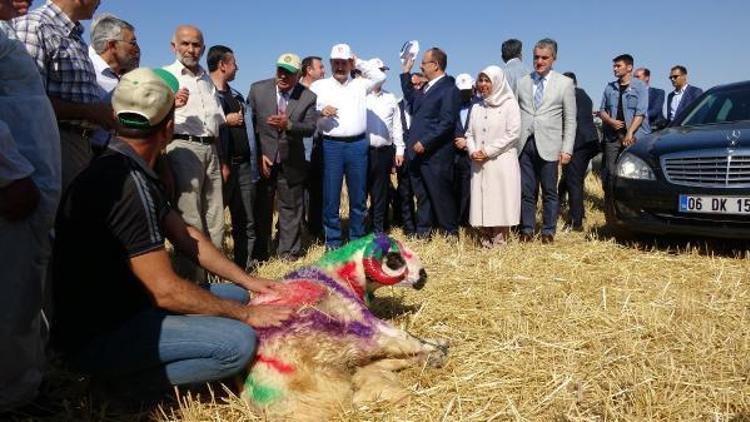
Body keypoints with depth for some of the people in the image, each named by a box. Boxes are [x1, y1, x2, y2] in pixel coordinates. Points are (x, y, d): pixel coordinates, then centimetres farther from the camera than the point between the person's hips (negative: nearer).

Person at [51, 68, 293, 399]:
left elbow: (185, 236, 11)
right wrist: (245, 314, -14)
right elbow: (166, 291, -25)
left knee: (234, 294, 12)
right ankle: (128, 379, -5)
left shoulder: (136, 174, 8)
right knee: (238, 342, -24)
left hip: (126, 307, 10)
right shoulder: (125, 184, -25)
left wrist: (247, 281, 8)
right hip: (100, 334, -10)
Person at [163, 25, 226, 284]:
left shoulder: (208, 80, 22)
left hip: (210, 149, 7)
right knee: (189, 220, -7)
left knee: (214, 218, 7)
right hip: (183, 147, -6)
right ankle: (191, 278, -2)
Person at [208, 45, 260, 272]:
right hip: (221, 166, -7)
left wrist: (253, 164, 13)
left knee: (246, 222, 11)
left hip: (243, 165, 8)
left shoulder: (236, 95, 20)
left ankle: (245, 267, 20)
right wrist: (226, 120, -12)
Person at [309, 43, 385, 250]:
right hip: (331, 145, -2)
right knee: (331, 198, 1)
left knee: (359, 197, 8)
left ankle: (357, 240, 20)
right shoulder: (319, 86, 8)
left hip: (358, 144, 2)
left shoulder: (359, 84, 12)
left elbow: (380, 76, 2)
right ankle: (332, 242, 12)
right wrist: (320, 111, -14)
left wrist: (359, 62, 6)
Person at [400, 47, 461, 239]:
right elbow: (411, 98, 36)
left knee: (441, 196, 0)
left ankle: (451, 234, 13)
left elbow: (447, 122, -18)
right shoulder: (427, 87, 17)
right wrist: (406, 72, 28)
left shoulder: (449, 89, -10)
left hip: (435, 155, -8)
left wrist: (425, 142, -20)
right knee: (422, 196, 12)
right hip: (417, 152, 8)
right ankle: (423, 234, 21)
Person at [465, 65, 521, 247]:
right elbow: (470, 133, 15)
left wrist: (488, 151, -12)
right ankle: (486, 242, 10)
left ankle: (500, 242, 2)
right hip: (479, 164, 5)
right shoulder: (477, 107, 16)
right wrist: (472, 151, -5)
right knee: (482, 202, 3)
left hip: (502, 163, -5)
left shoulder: (509, 104, 0)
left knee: (500, 202, -4)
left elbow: (512, 133, -8)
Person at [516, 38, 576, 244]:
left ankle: (548, 231, 15)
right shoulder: (522, 83, 12)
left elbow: (570, 120, 3)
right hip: (524, 144, 2)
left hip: (548, 146, -2)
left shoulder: (565, 84, 6)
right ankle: (527, 229, 14)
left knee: (549, 192, 5)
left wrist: (567, 149, -4)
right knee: (526, 190, 4)